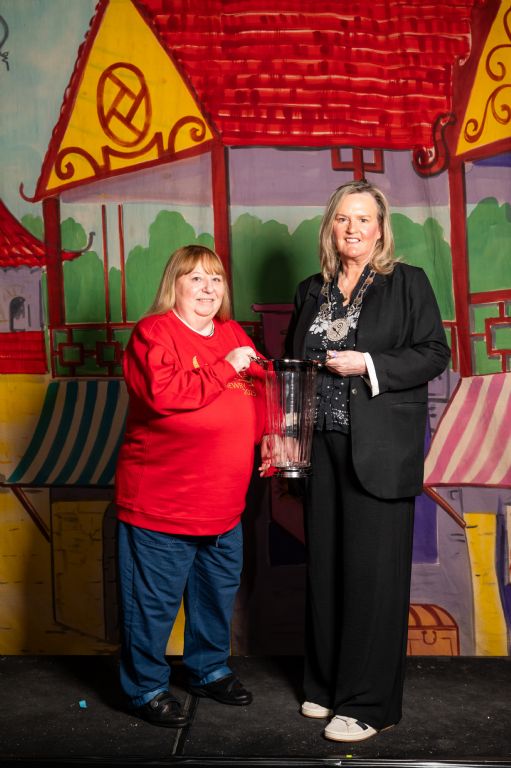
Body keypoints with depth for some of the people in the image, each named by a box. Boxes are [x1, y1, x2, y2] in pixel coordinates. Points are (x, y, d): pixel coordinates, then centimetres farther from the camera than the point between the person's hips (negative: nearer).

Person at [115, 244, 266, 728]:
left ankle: (208, 669, 41)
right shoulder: (153, 332, -12)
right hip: (160, 503, -7)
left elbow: (263, 388, 18)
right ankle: (146, 687, 25)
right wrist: (225, 367, -23)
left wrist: (271, 436, 2)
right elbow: (163, 393, -28)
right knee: (154, 599, 5)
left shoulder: (234, 334, 10)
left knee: (219, 591, 20)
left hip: (223, 502, 7)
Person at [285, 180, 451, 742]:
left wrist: (368, 365, -17)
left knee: (373, 572, 0)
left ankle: (369, 705, 12)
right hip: (322, 446, 5)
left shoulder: (408, 282, 0)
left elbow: (435, 353, -4)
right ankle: (326, 684, 27)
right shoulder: (311, 291, 14)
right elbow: (293, 361, 18)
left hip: (380, 448, -4)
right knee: (325, 567, 10)